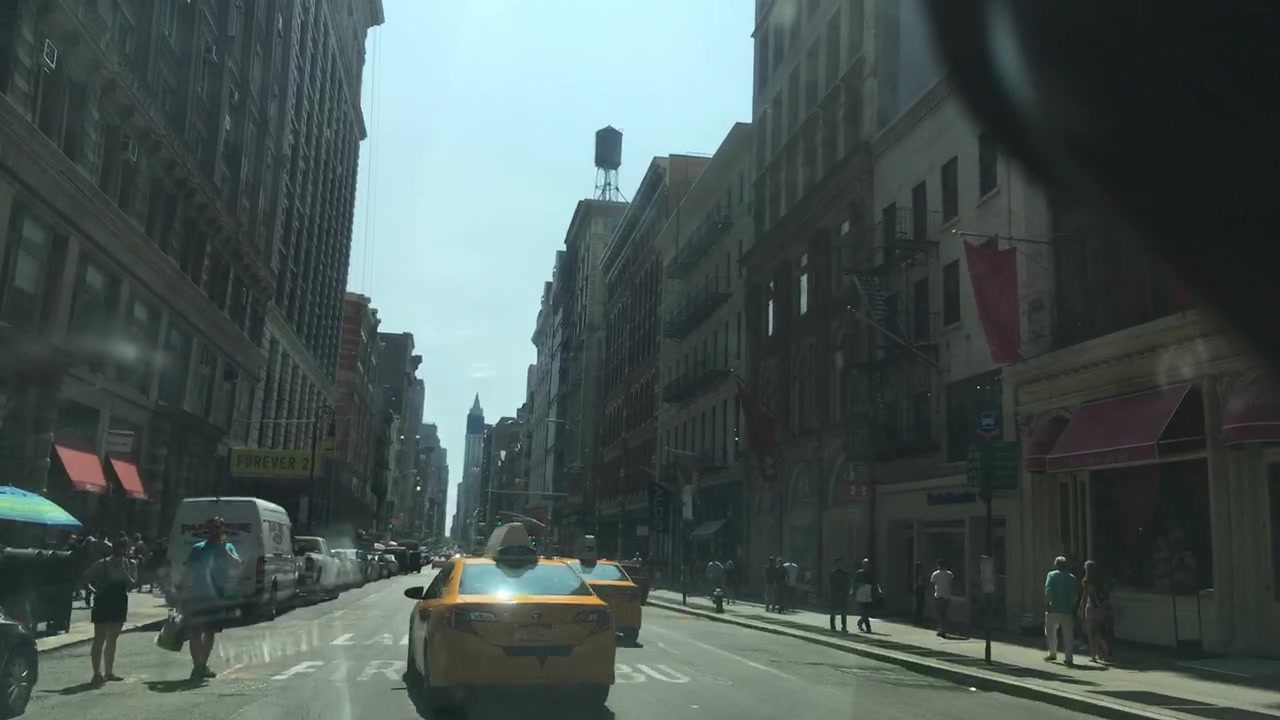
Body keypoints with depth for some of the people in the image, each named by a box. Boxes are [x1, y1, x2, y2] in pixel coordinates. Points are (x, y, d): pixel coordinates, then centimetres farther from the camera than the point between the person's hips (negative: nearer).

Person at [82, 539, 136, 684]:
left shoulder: (130, 565, 1)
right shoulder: (102, 564, -10)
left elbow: (133, 584, -6)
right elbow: (85, 578, -3)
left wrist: (124, 574, -21)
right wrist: (94, 590, -10)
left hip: (120, 604, 4)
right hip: (103, 603, -4)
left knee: (112, 638, 12)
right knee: (100, 639, -5)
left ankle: (109, 672, 20)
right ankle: (97, 673, -7)